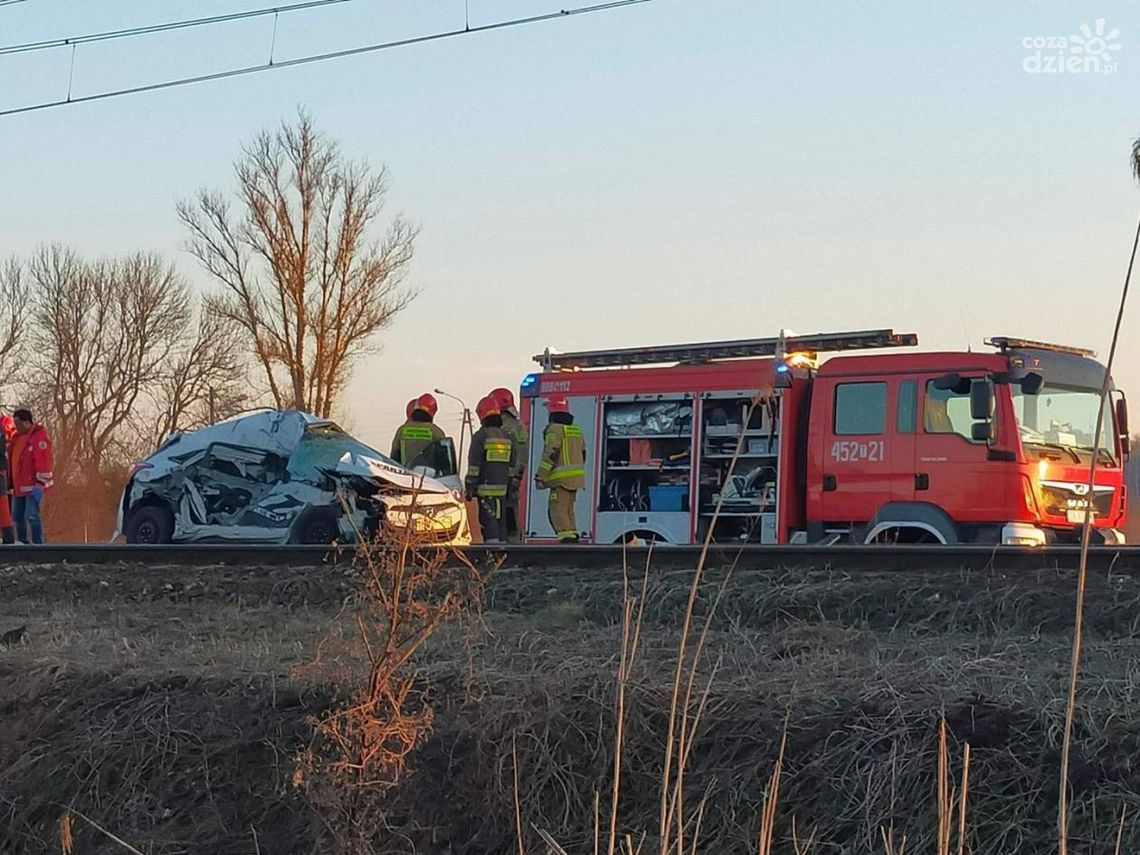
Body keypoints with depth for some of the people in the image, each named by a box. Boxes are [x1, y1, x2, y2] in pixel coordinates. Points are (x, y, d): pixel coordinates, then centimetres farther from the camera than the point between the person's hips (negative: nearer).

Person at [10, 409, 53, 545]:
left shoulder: (39, 437, -13)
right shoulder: (17, 438, 15)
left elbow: (43, 461, -18)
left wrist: (40, 483, -22)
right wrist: (11, 484, 21)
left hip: (33, 486, -9)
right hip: (19, 486, 9)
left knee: (32, 516, -15)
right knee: (17, 516, 12)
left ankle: (37, 543, -10)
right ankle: (22, 542, 23)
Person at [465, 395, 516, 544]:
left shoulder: (481, 436, -7)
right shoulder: (507, 437, 13)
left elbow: (474, 465, -9)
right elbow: (511, 466, 17)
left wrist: (469, 487, -6)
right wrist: (510, 487, 23)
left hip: (486, 487, -6)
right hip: (502, 487, 6)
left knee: (489, 521, -9)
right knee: (500, 521, 12)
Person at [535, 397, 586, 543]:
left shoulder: (554, 429, -9)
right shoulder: (576, 429, 17)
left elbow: (550, 454, -16)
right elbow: (582, 454, 21)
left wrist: (540, 477, -15)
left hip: (561, 479, -8)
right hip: (576, 477, 8)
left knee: (558, 511, -9)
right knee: (568, 510, 16)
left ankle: (567, 538, -20)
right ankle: (573, 538, 15)